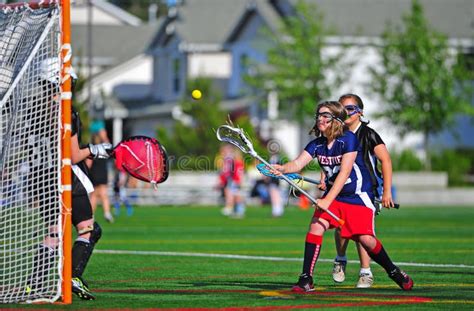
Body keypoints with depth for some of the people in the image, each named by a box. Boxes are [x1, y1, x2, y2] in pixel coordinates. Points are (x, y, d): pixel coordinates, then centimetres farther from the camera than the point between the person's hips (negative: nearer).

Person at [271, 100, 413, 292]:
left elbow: (344, 172, -25)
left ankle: (393, 272, 13)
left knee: (366, 239, -13)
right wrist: (282, 168, -38)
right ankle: (306, 280, -14)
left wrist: (327, 200, -33)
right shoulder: (316, 144, -1)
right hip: (333, 195, 5)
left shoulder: (348, 139, -19)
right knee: (316, 227, -17)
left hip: (359, 196, -5)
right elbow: (298, 163, -14)